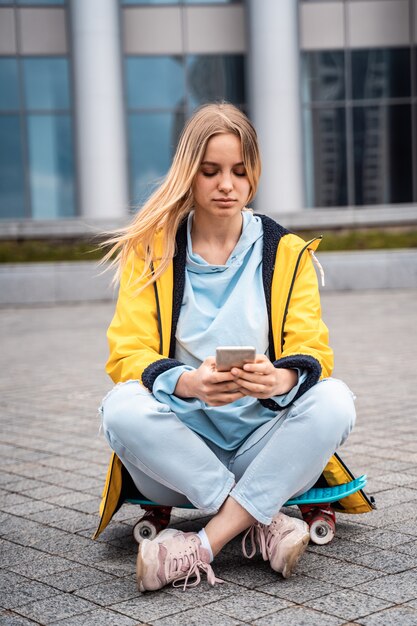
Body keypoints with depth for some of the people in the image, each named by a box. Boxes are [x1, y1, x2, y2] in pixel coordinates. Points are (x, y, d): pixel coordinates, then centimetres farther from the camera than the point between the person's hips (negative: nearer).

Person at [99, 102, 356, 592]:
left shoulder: (287, 252, 7)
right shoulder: (151, 250, 4)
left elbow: (312, 353, -2)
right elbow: (127, 355, -6)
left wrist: (281, 379, -28)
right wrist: (190, 383, -29)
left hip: (268, 449, 1)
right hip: (181, 448, 0)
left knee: (334, 401, -28)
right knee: (122, 407, -31)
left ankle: (206, 543, -27)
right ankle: (262, 522, -22)